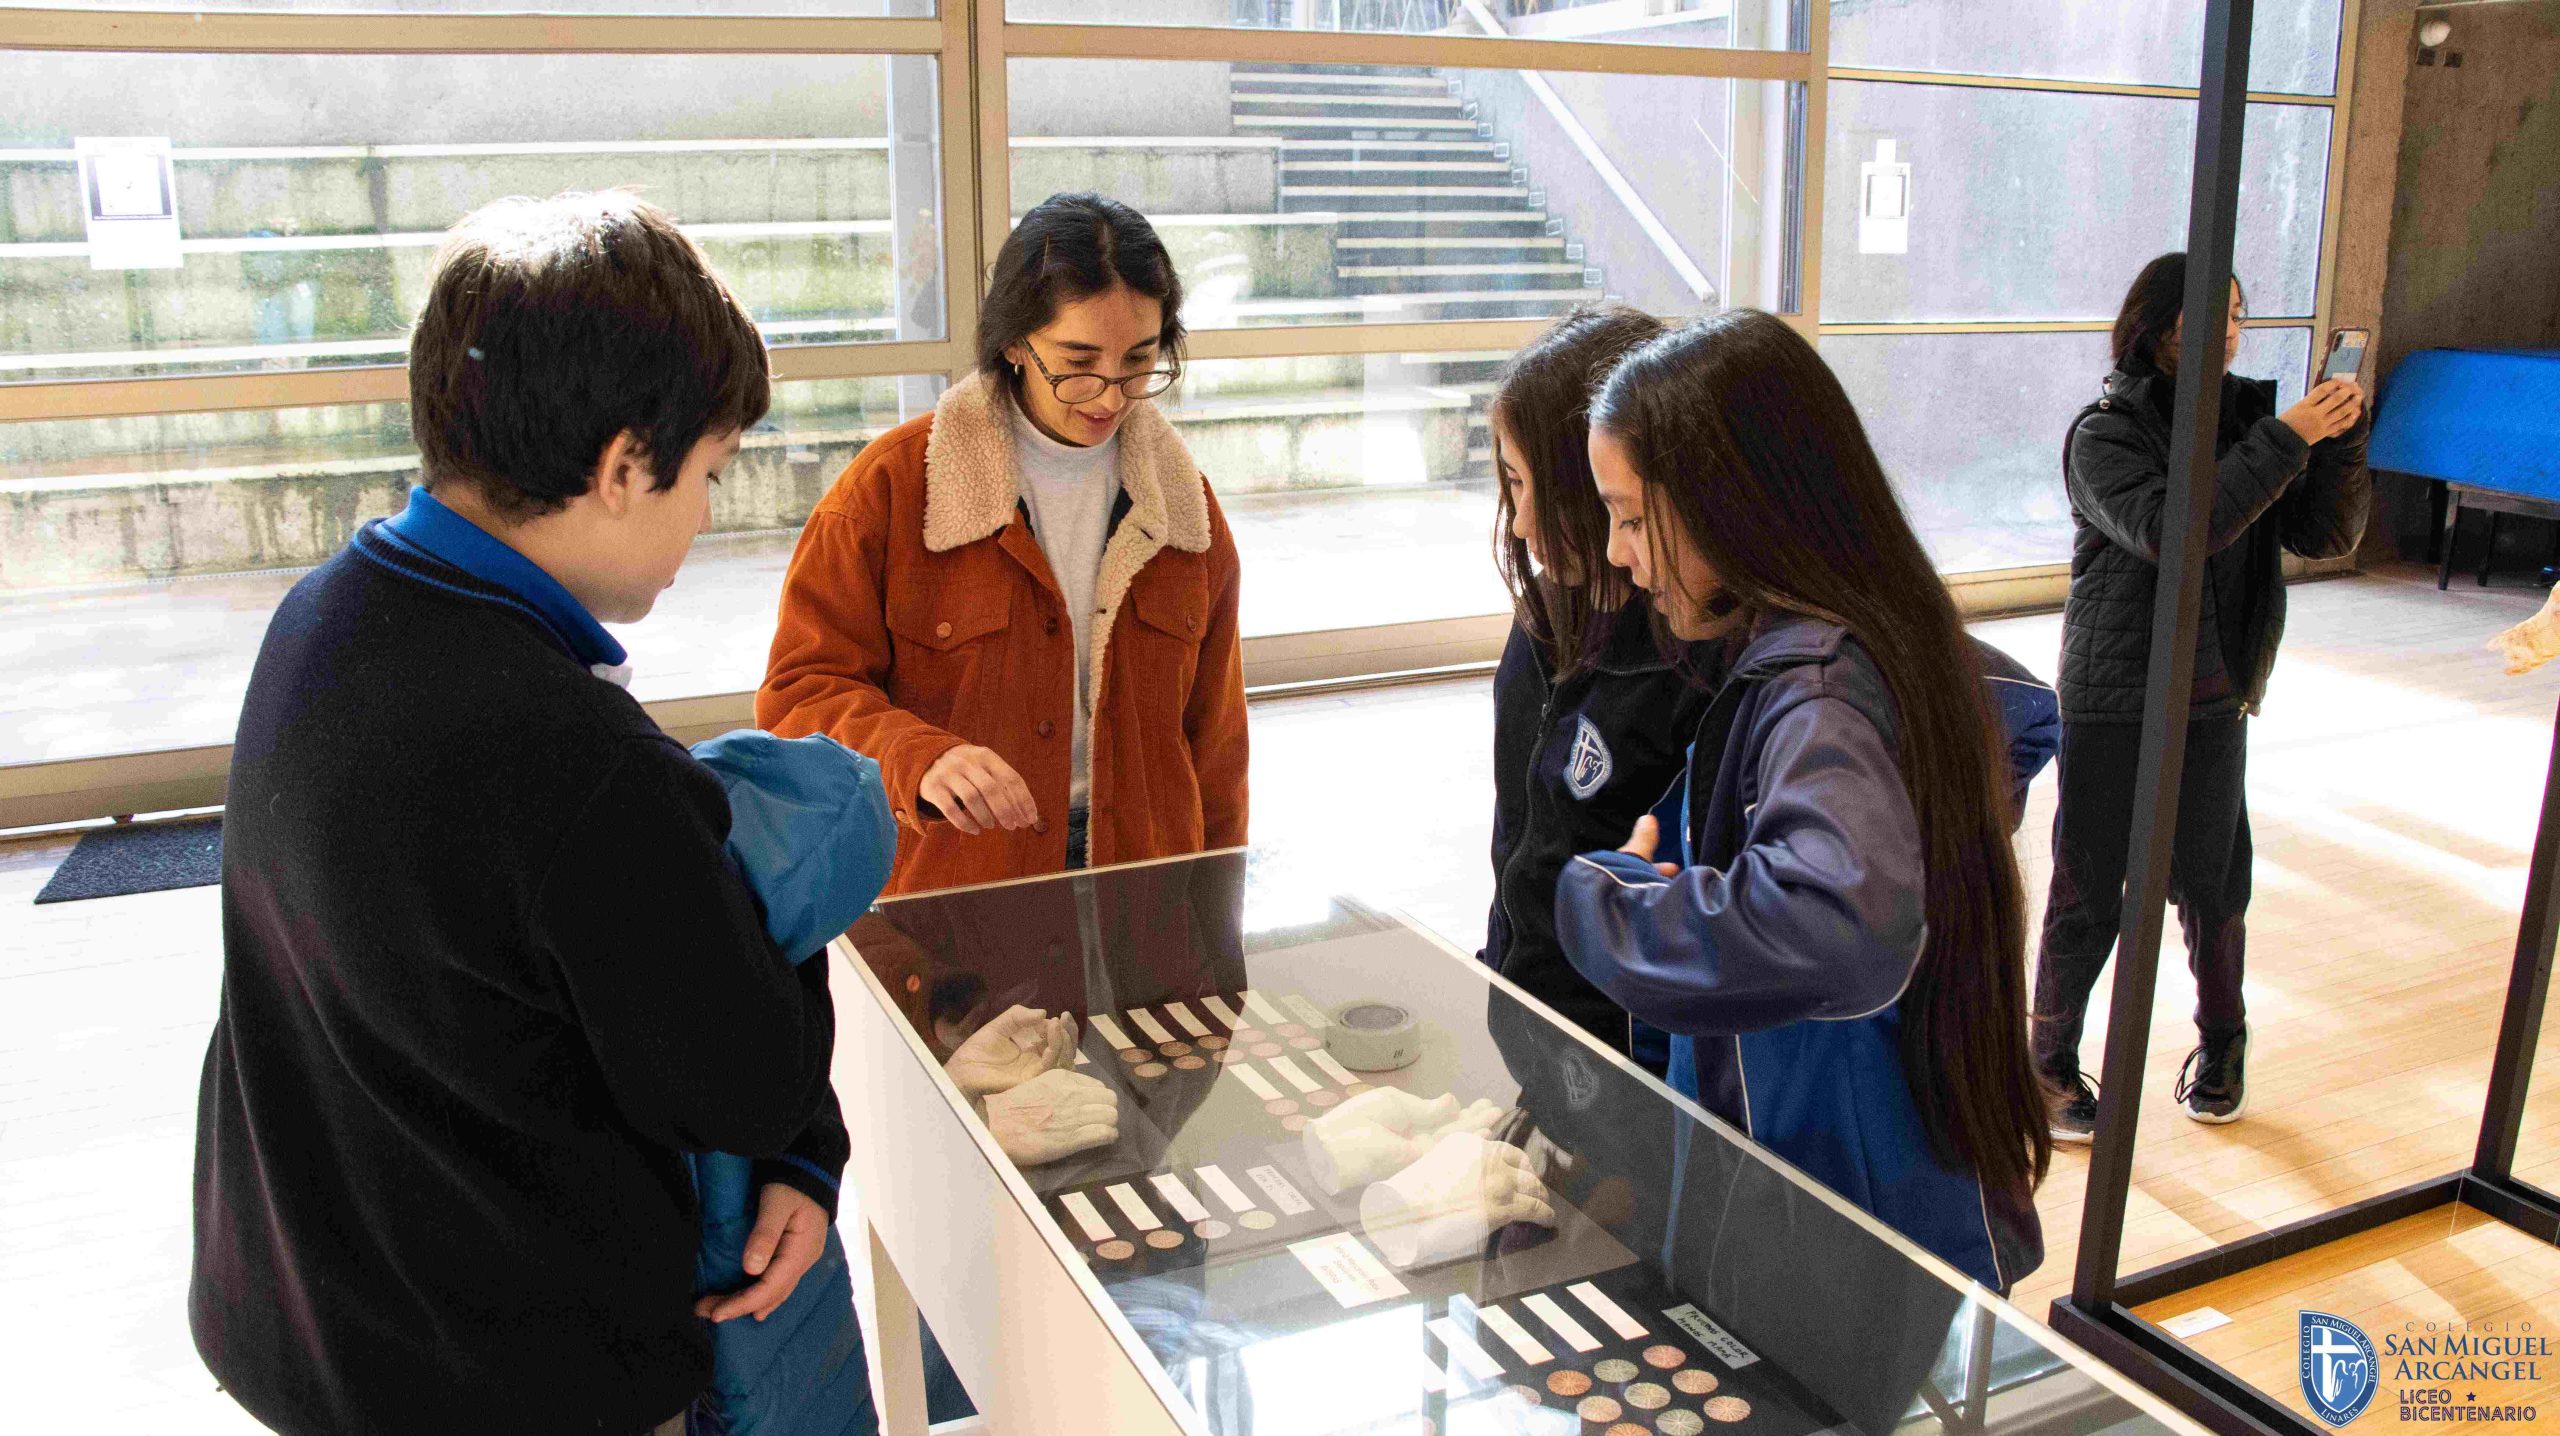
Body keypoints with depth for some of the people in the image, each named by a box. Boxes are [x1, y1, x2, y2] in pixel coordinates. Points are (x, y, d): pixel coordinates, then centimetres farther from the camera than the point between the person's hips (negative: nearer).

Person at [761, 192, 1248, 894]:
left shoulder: (1185, 503, 4)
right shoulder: (890, 487, -9)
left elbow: (1212, 736, 9)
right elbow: (801, 691, -9)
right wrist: (920, 760, -28)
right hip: (943, 891, -2)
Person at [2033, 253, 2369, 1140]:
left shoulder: (2242, 419, 5)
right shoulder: (2106, 433, -9)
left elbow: (2327, 537, 4)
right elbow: (2172, 532, -25)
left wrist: (2341, 440, -11)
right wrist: (2285, 441, -23)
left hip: (2214, 698, 4)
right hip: (2113, 700, -4)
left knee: (2213, 883, 12)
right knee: (2089, 892, 1)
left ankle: (2221, 1049, 34)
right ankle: (2051, 1065, 17)